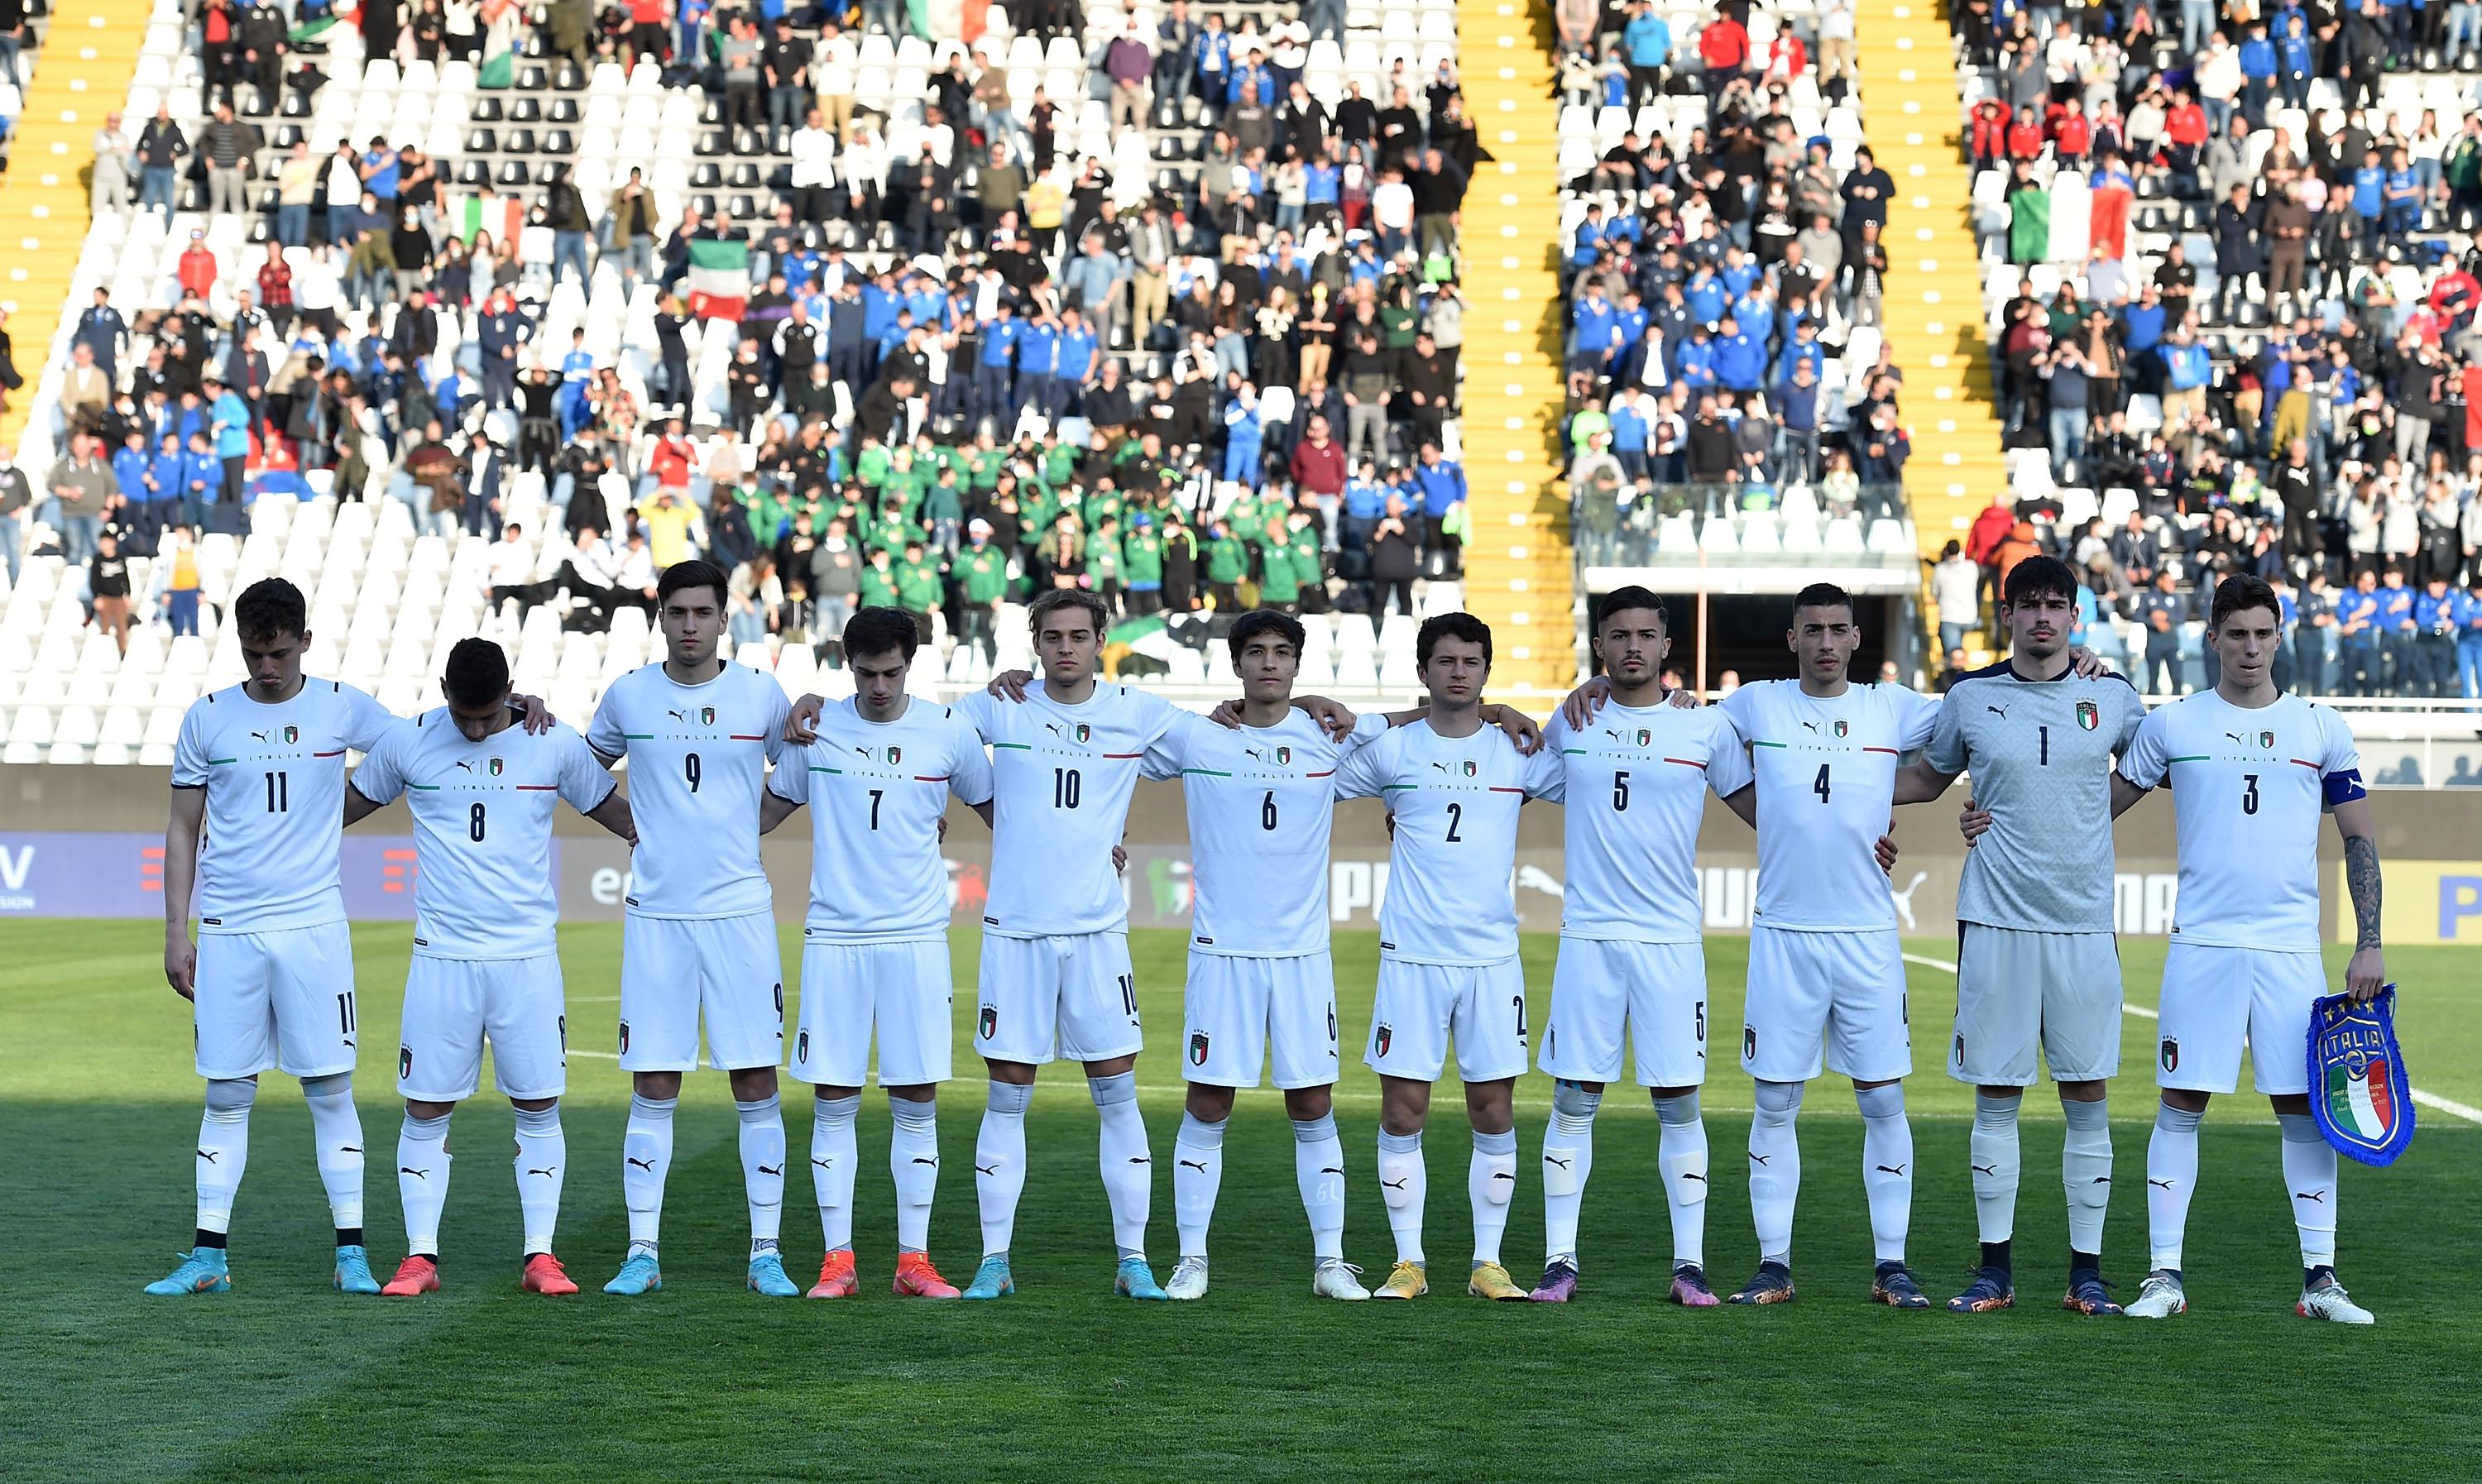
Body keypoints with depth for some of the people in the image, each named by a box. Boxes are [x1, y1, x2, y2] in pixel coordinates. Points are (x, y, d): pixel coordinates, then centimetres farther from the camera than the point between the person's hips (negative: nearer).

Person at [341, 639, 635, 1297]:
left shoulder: (558, 747, 0)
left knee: (538, 1107, 1)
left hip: (529, 956, 0)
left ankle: (540, 1256, 8)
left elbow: (621, 815, 14)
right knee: (426, 1109, 1)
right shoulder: (406, 743, 1)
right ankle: (420, 1256, 8)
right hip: (441, 956, 0)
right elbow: (346, 807, 17)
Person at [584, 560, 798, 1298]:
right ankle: (642, 1253, 8)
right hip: (654, 913, 1)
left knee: (756, 1085, 0)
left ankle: (766, 1253, 6)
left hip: (739, 912, 0)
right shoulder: (628, 695, 4)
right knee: (652, 1091, 2)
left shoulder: (762, 695, 2)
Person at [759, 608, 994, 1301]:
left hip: (917, 937, 0)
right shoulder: (816, 728, 3)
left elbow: (996, 811, 16)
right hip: (833, 935, 0)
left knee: (917, 1099, 1)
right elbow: (770, 810, 16)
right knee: (833, 1100, 0)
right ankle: (837, 1261, 6)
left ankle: (913, 1259, 8)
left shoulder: (948, 731, 2)